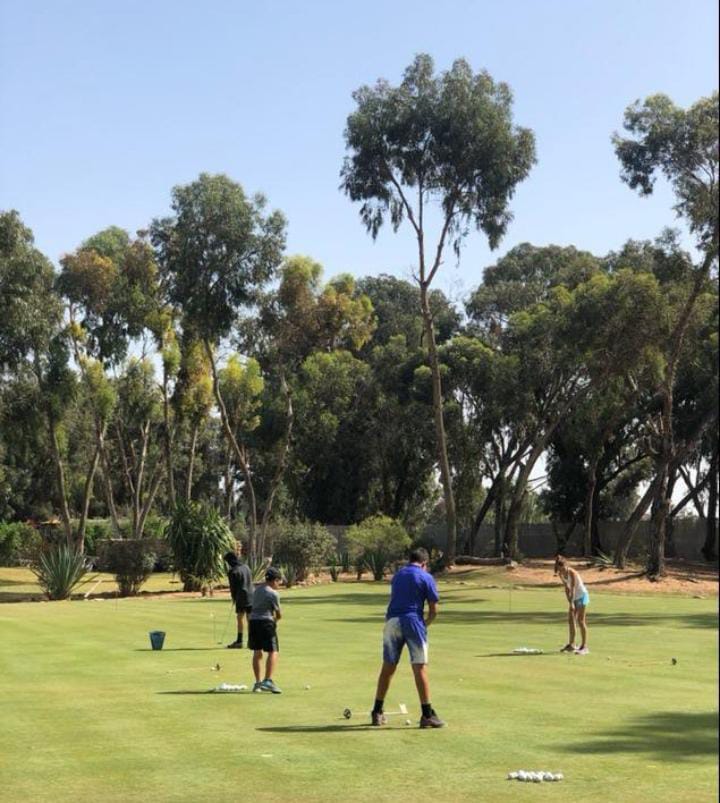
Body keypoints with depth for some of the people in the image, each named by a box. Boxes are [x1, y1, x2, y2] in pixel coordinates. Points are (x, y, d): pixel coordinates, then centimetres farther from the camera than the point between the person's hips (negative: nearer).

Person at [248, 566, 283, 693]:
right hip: (266, 622, -8)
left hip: (253, 621, 8)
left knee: (257, 652, 12)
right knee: (273, 652, -5)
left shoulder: (257, 590, 14)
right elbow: (279, 614, -4)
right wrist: (276, 618, 19)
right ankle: (268, 680, -16)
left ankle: (257, 682, 15)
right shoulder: (273, 594, -8)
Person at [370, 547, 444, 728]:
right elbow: (433, 610, -1)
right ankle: (427, 714, -5)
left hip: (392, 621, 5)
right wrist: (426, 624, 18)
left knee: (387, 668, 10)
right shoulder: (426, 578, 2)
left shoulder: (397, 575, 19)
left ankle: (377, 713, 15)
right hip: (413, 622, -5)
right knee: (420, 668, -4)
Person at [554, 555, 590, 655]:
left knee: (580, 621, -11)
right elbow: (567, 589, 3)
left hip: (582, 596, -8)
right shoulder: (561, 574, -3)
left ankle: (584, 646, -9)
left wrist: (572, 603, -34)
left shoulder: (572, 573, -25)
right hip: (574, 598, 8)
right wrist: (569, 602, -4)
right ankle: (571, 644, 19)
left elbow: (573, 589, -30)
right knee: (570, 620, 9)